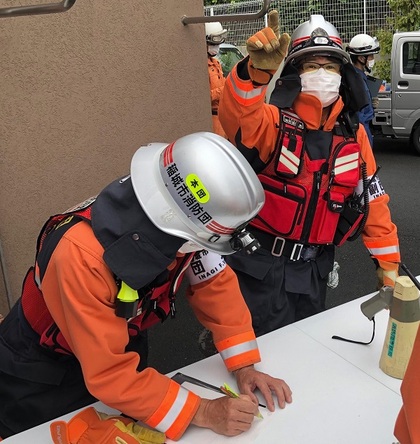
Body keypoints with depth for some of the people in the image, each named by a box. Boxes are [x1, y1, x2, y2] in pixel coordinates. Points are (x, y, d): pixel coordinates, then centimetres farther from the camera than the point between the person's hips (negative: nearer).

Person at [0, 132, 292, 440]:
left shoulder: (172, 220, -24)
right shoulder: (82, 255, -41)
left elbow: (216, 285, -12)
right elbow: (110, 372, -34)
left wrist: (244, 366, -16)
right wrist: (204, 413, -31)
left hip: (122, 343, 5)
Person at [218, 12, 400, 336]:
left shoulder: (353, 134, 2)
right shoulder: (272, 122, -12)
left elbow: (373, 200, 7)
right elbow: (238, 115, -36)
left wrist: (387, 261, 8)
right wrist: (257, 69, -55)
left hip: (313, 265, 5)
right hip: (260, 261, -5)